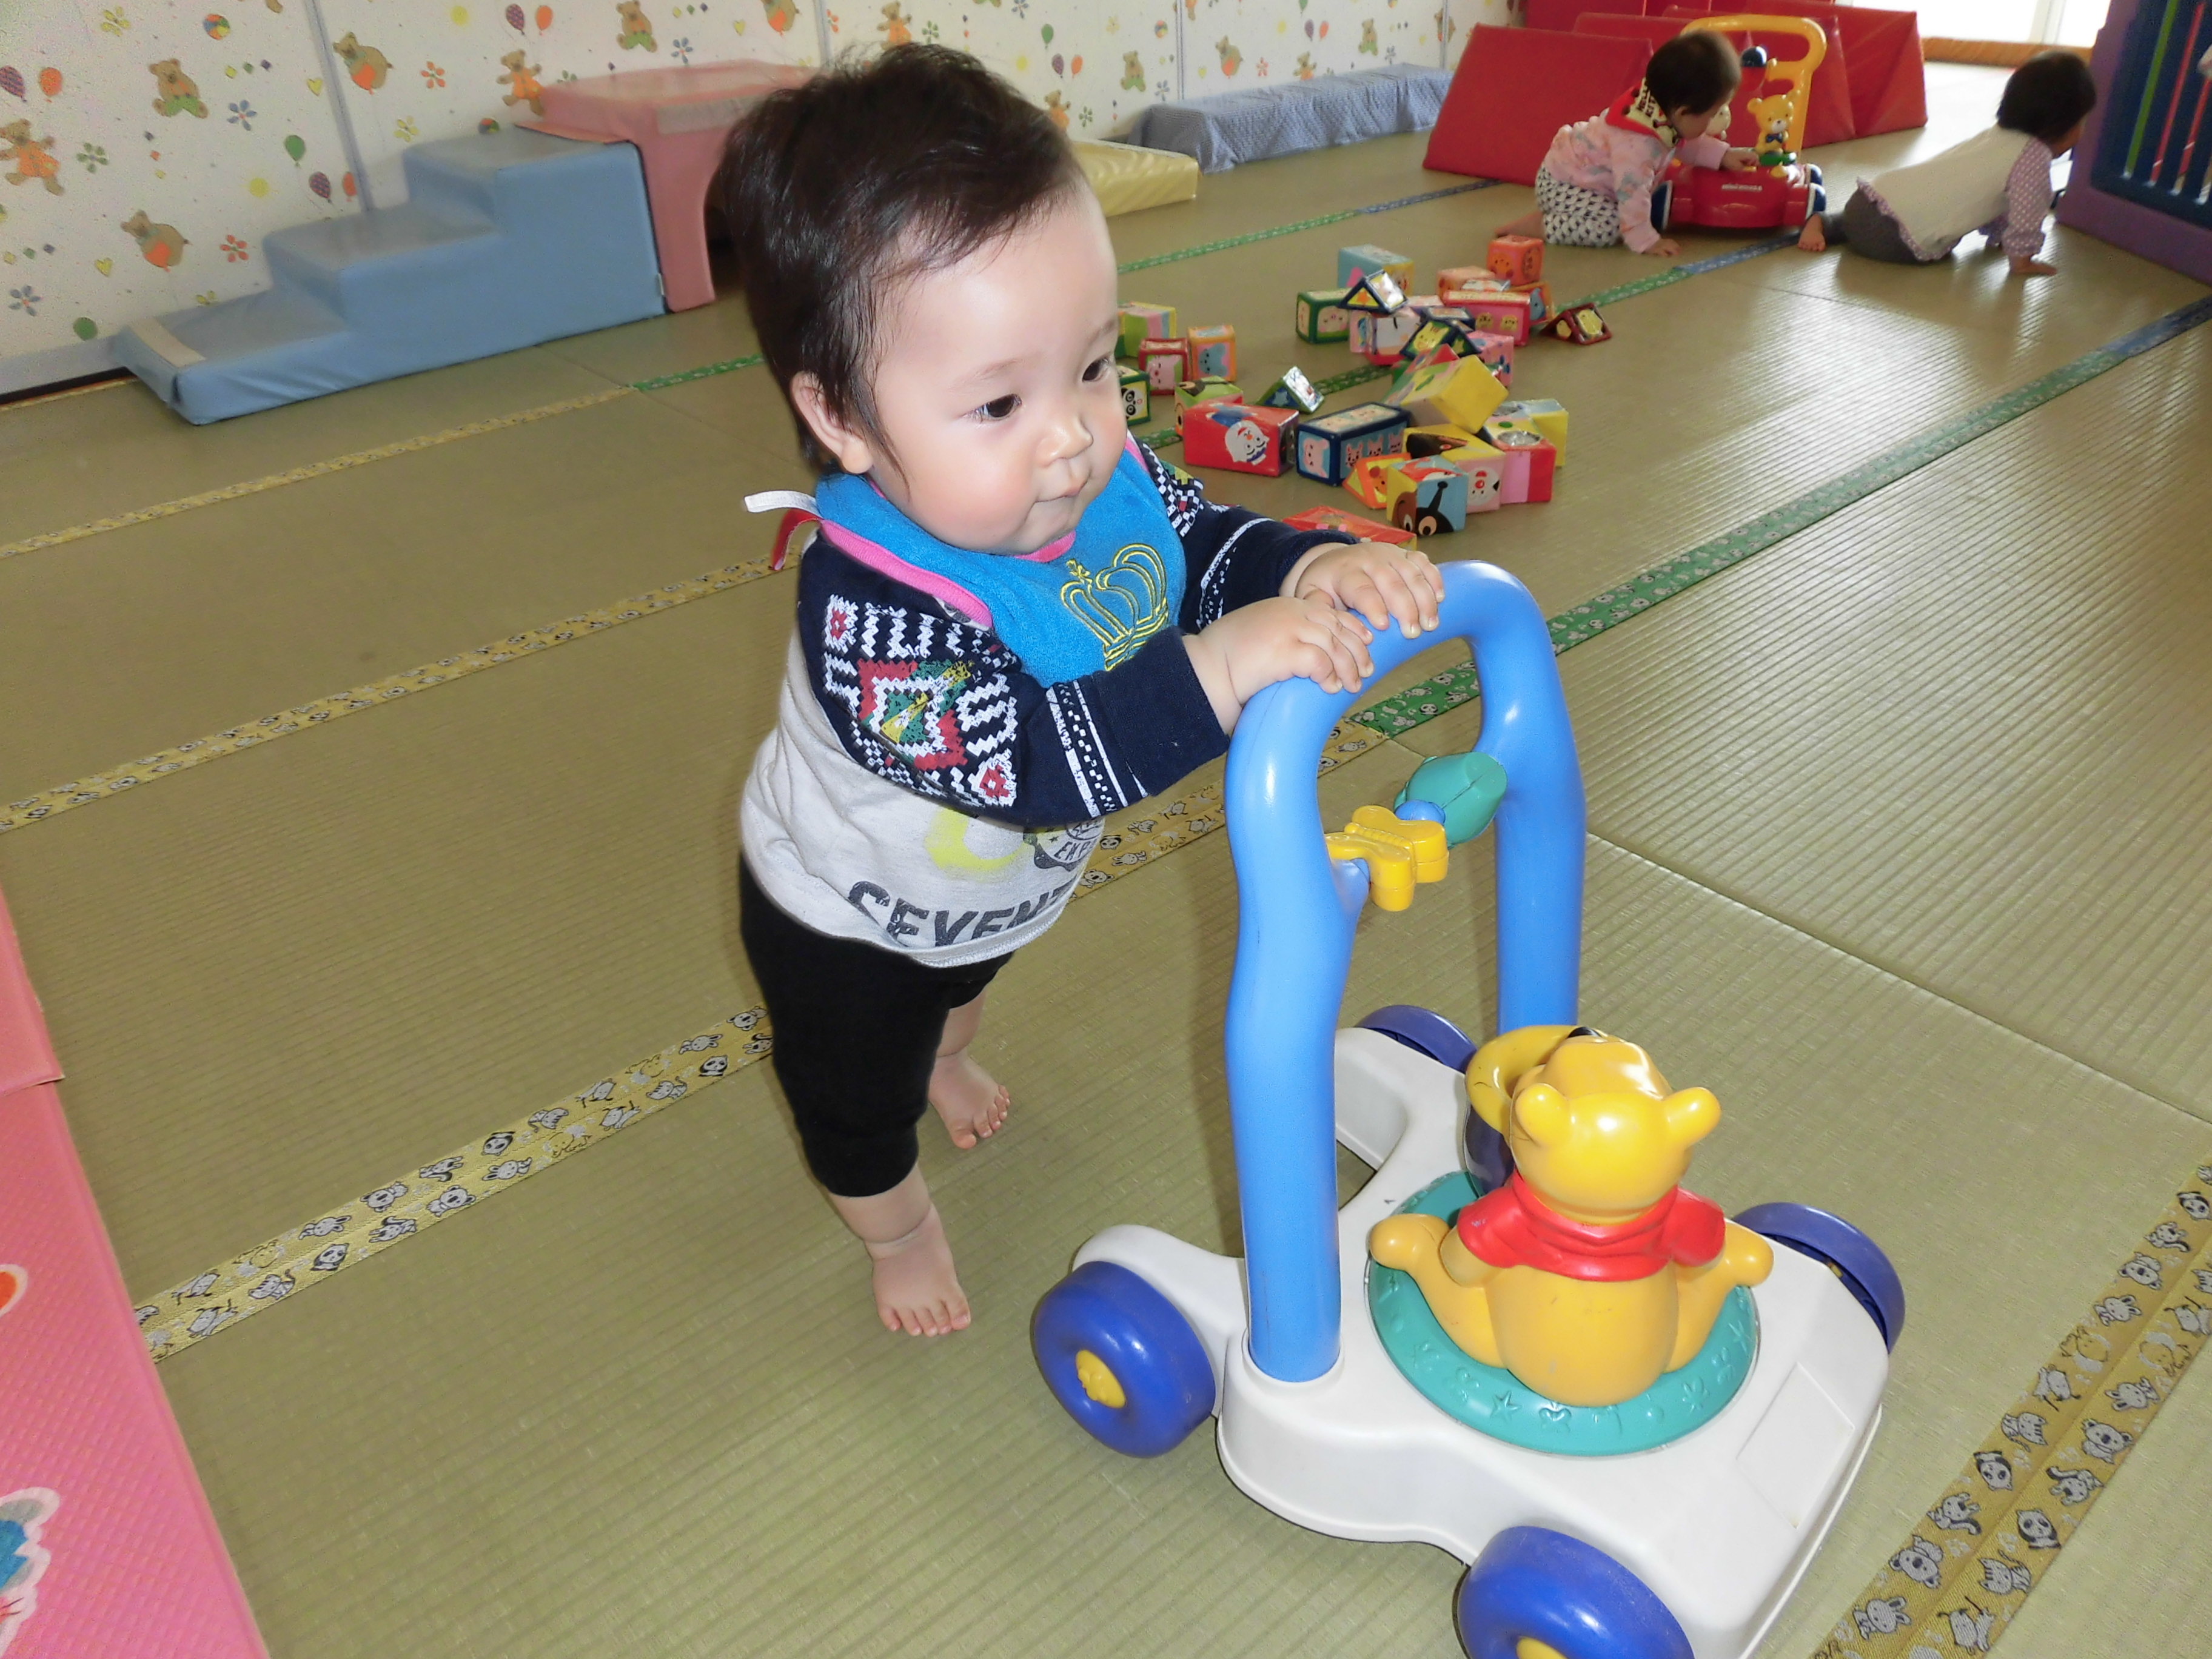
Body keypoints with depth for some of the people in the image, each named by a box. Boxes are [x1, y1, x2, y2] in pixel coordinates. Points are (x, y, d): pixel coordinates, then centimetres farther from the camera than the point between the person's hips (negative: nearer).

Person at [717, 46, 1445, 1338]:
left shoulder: (1108, 481, -26)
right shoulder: (869, 613, -47)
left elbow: (1210, 547, -15)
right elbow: (1031, 759, -54)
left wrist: (1319, 570, -36)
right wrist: (1222, 669, -62)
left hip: (1002, 883, 6)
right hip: (850, 920, -6)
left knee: (964, 976, 40)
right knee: (859, 1093, 23)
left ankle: (944, 1055, 75)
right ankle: (898, 1228, 56)